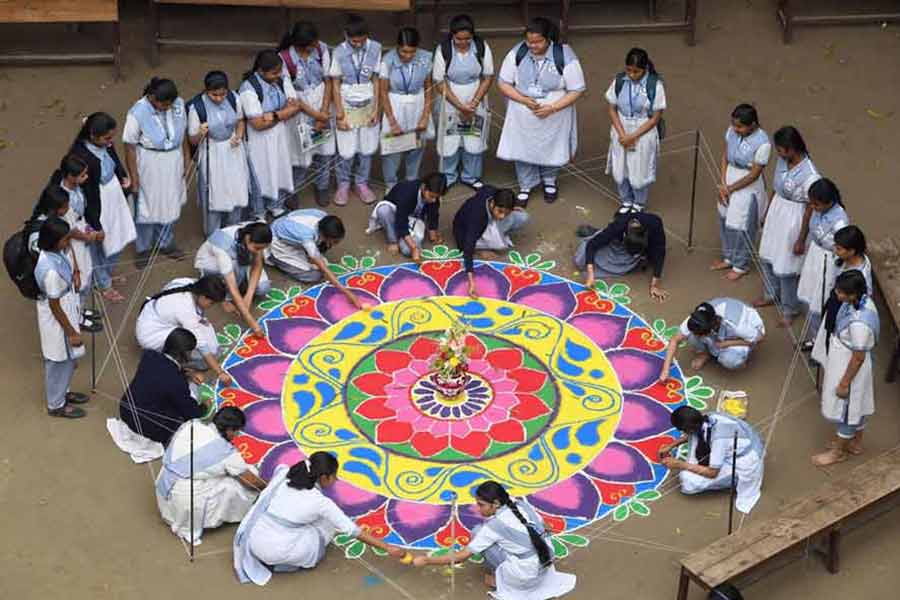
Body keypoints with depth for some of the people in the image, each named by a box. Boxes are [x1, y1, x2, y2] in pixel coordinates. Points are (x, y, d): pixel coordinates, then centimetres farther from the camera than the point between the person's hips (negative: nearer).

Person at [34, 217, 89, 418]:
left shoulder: (55, 252, -12)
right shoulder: (50, 270, -37)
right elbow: (55, 306, -26)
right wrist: (71, 332, -17)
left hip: (67, 311, 9)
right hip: (57, 319, -9)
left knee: (68, 359, 28)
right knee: (59, 362, 14)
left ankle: (62, 392, 51)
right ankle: (56, 405, 35)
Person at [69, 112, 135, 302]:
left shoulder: (105, 145, -13)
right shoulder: (82, 157, -33)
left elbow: (115, 160, 12)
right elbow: (87, 196, -24)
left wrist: (124, 176, -8)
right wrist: (96, 226, -16)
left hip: (115, 201, 8)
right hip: (97, 208, -8)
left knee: (117, 240, 26)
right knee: (100, 246, 17)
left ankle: (107, 274, 52)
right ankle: (104, 286, 41)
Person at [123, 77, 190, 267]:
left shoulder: (178, 104, -13)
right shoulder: (138, 114, -25)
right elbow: (130, 148, -17)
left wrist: (187, 159, 11)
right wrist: (134, 179, -13)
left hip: (174, 162, 5)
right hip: (149, 165, -4)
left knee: (171, 204, 21)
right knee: (146, 207, 13)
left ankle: (165, 243, 44)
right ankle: (144, 248, 35)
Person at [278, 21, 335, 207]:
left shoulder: (321, 49, -14)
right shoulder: (284, 59, -24)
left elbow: (328, 80, -6)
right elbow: (291, 97, -19)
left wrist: (324, 111, -12)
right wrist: (316, 115, -15)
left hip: (322, 103, 4)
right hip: (301, 108, -3)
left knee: (325, 149, 13)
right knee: (301, 151, 3)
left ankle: (322, 187, 38)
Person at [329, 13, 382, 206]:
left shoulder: (375, 49, -11)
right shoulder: (339, 52, -14)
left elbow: (376, 80, -2)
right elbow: (336, 84, -6)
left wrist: (376, 109, -2)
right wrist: (339, 114, -7)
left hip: (368, 105, 2)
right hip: (347, 106, -2)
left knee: (367, 149, 10)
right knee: (346, 151, 4)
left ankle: (362, 184, 29)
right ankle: (343, 185, 26)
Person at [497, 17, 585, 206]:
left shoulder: (565, 56, -21)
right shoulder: (517, 53, -14)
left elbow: (576, 90, -13)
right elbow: (503, 83, -6)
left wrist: (552, 108, -23)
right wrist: (524, 100, -21)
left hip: (554, 117, -1)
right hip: (523, 116, 1)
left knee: (551, 151, 17)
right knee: (523, 150, 10)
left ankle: (549, 181, 48)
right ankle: (526, 187, 35)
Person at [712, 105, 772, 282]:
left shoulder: (762, 143, -27)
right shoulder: (732, 131, -10)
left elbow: (754, 174, -20)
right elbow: (725, 157, 2)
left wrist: (730, 188, -13)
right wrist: (723, 184, -6)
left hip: (748, 187, -6)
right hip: (729, 180, 6)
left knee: (742, 227, 9)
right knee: (725, 220, 21)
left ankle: (741, 265, 31)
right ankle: (728, 257, 43)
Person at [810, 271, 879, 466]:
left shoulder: (859, 323, -39)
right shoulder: (862, 299, -14)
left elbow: (859, 358, -28)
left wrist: (844, 383, -15)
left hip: (850, 370, -8)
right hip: (843, 363, 8)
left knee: (846, 409, 15)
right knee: (857, 405, 27)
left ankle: (838, 452, 38)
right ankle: (856, 443, 49)